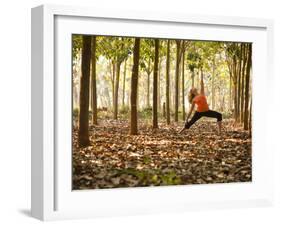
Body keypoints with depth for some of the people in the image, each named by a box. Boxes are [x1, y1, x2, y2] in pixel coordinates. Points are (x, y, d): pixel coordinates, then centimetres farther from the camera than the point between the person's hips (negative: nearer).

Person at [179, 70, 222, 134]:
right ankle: (179, 132, 11)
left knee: (219, 115, -11)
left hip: (207, 111, 3)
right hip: (199, 112, -3)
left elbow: (202, 84, 13)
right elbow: (191, 110, 7)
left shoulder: (201, 93, 12)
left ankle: (220, 131, -13)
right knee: (190, 123, -3)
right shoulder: (194, 100, 6)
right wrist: (186, 119, 4)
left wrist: (201, 75, 11)